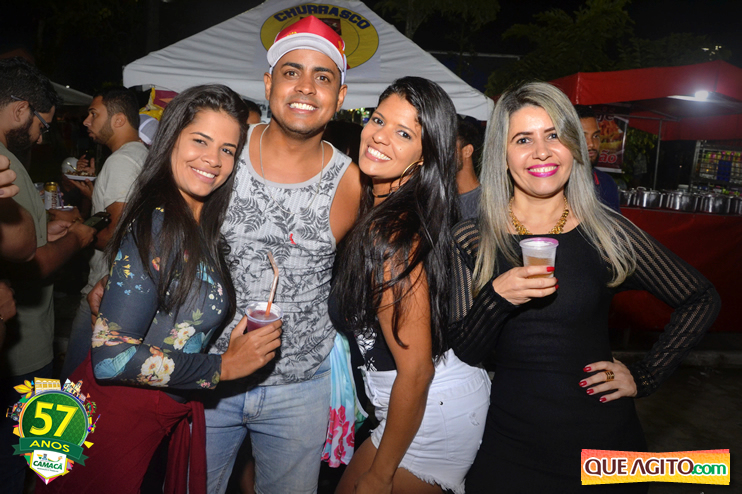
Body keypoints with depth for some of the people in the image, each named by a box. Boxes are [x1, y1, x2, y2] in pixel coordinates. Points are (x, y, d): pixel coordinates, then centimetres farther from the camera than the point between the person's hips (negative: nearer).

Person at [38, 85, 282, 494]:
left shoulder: (202, 228, 2)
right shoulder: (158, 226, -23)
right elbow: (111, 356, -25)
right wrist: (223, 367, -19)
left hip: (168, 411, 8)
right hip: (119, 412, -7)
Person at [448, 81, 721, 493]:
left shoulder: (607, 231, -5)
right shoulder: (471, 241, -5)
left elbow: (702, 300, 6)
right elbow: (464, 352, -6)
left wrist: (644, 376, 0)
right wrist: (497, 298, -24)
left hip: (601, 439, 1)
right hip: (509, 441, 0)